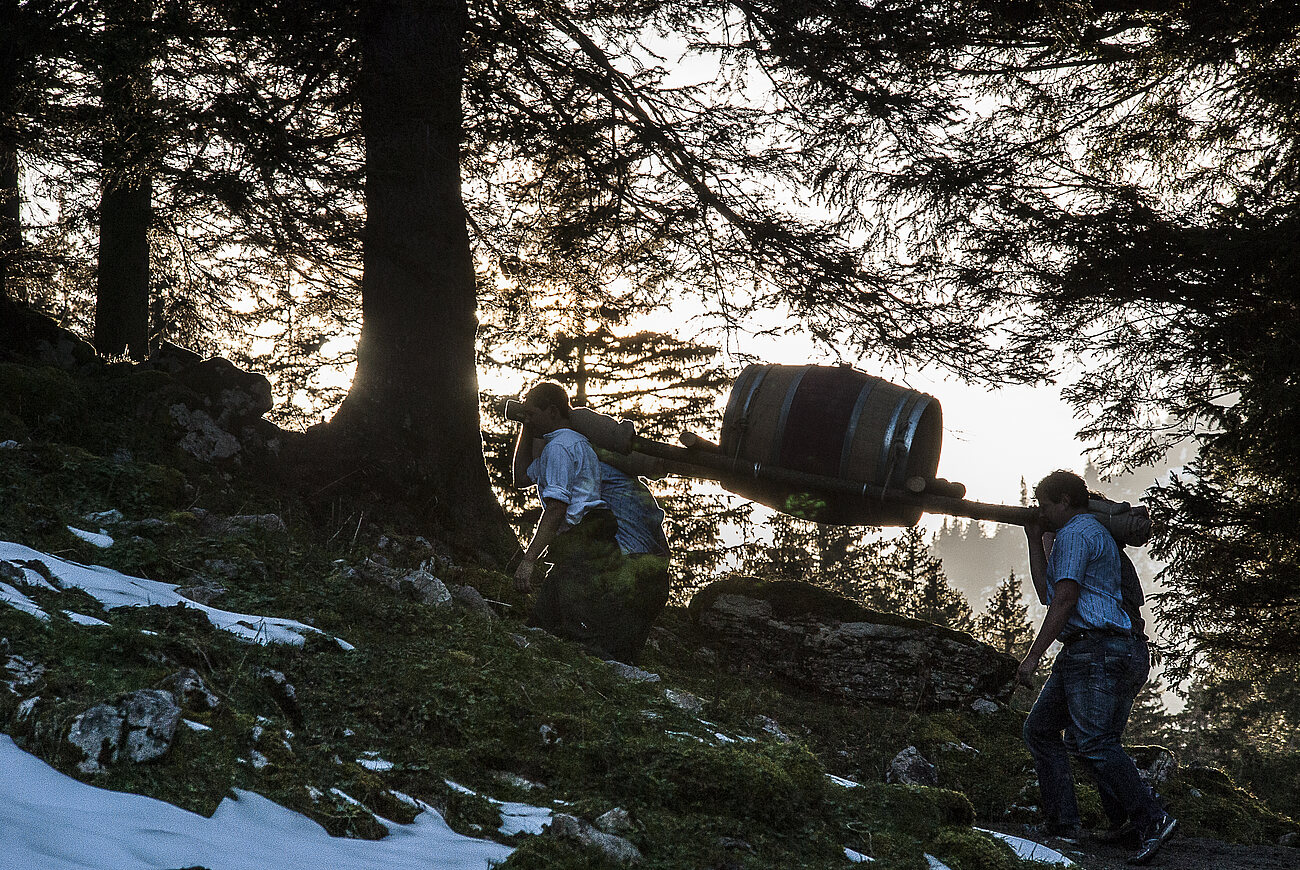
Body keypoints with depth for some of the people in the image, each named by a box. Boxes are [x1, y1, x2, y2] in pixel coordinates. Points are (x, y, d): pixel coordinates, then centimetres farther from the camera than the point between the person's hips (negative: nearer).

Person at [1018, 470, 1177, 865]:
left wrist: (1033, 656, -18)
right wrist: (1035, 539, 30)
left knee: (1093, 741, -20)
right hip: (1085, 653, 11)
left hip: (1095, 650, -11)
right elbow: (1047, 593, 32)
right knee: (1040, 730, 12)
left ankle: (1152, 819, -26)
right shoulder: (1094, 534, 27)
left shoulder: (1074, 534, -6)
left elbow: (1064, 599, -16)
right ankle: (1062, 826, 7)